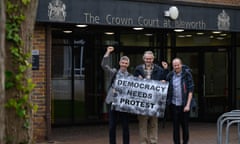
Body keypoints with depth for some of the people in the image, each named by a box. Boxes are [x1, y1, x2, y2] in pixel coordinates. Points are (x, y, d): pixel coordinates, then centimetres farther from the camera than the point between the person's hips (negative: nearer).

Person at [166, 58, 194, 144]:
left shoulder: (187, 74, -5)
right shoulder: (170, 75, 4)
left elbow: (190, 90, -6)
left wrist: (188, 105, -11)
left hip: (184, 105, -2)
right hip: (174, 104, 2)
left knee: (185, 126, 4)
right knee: (175, 126, 5)